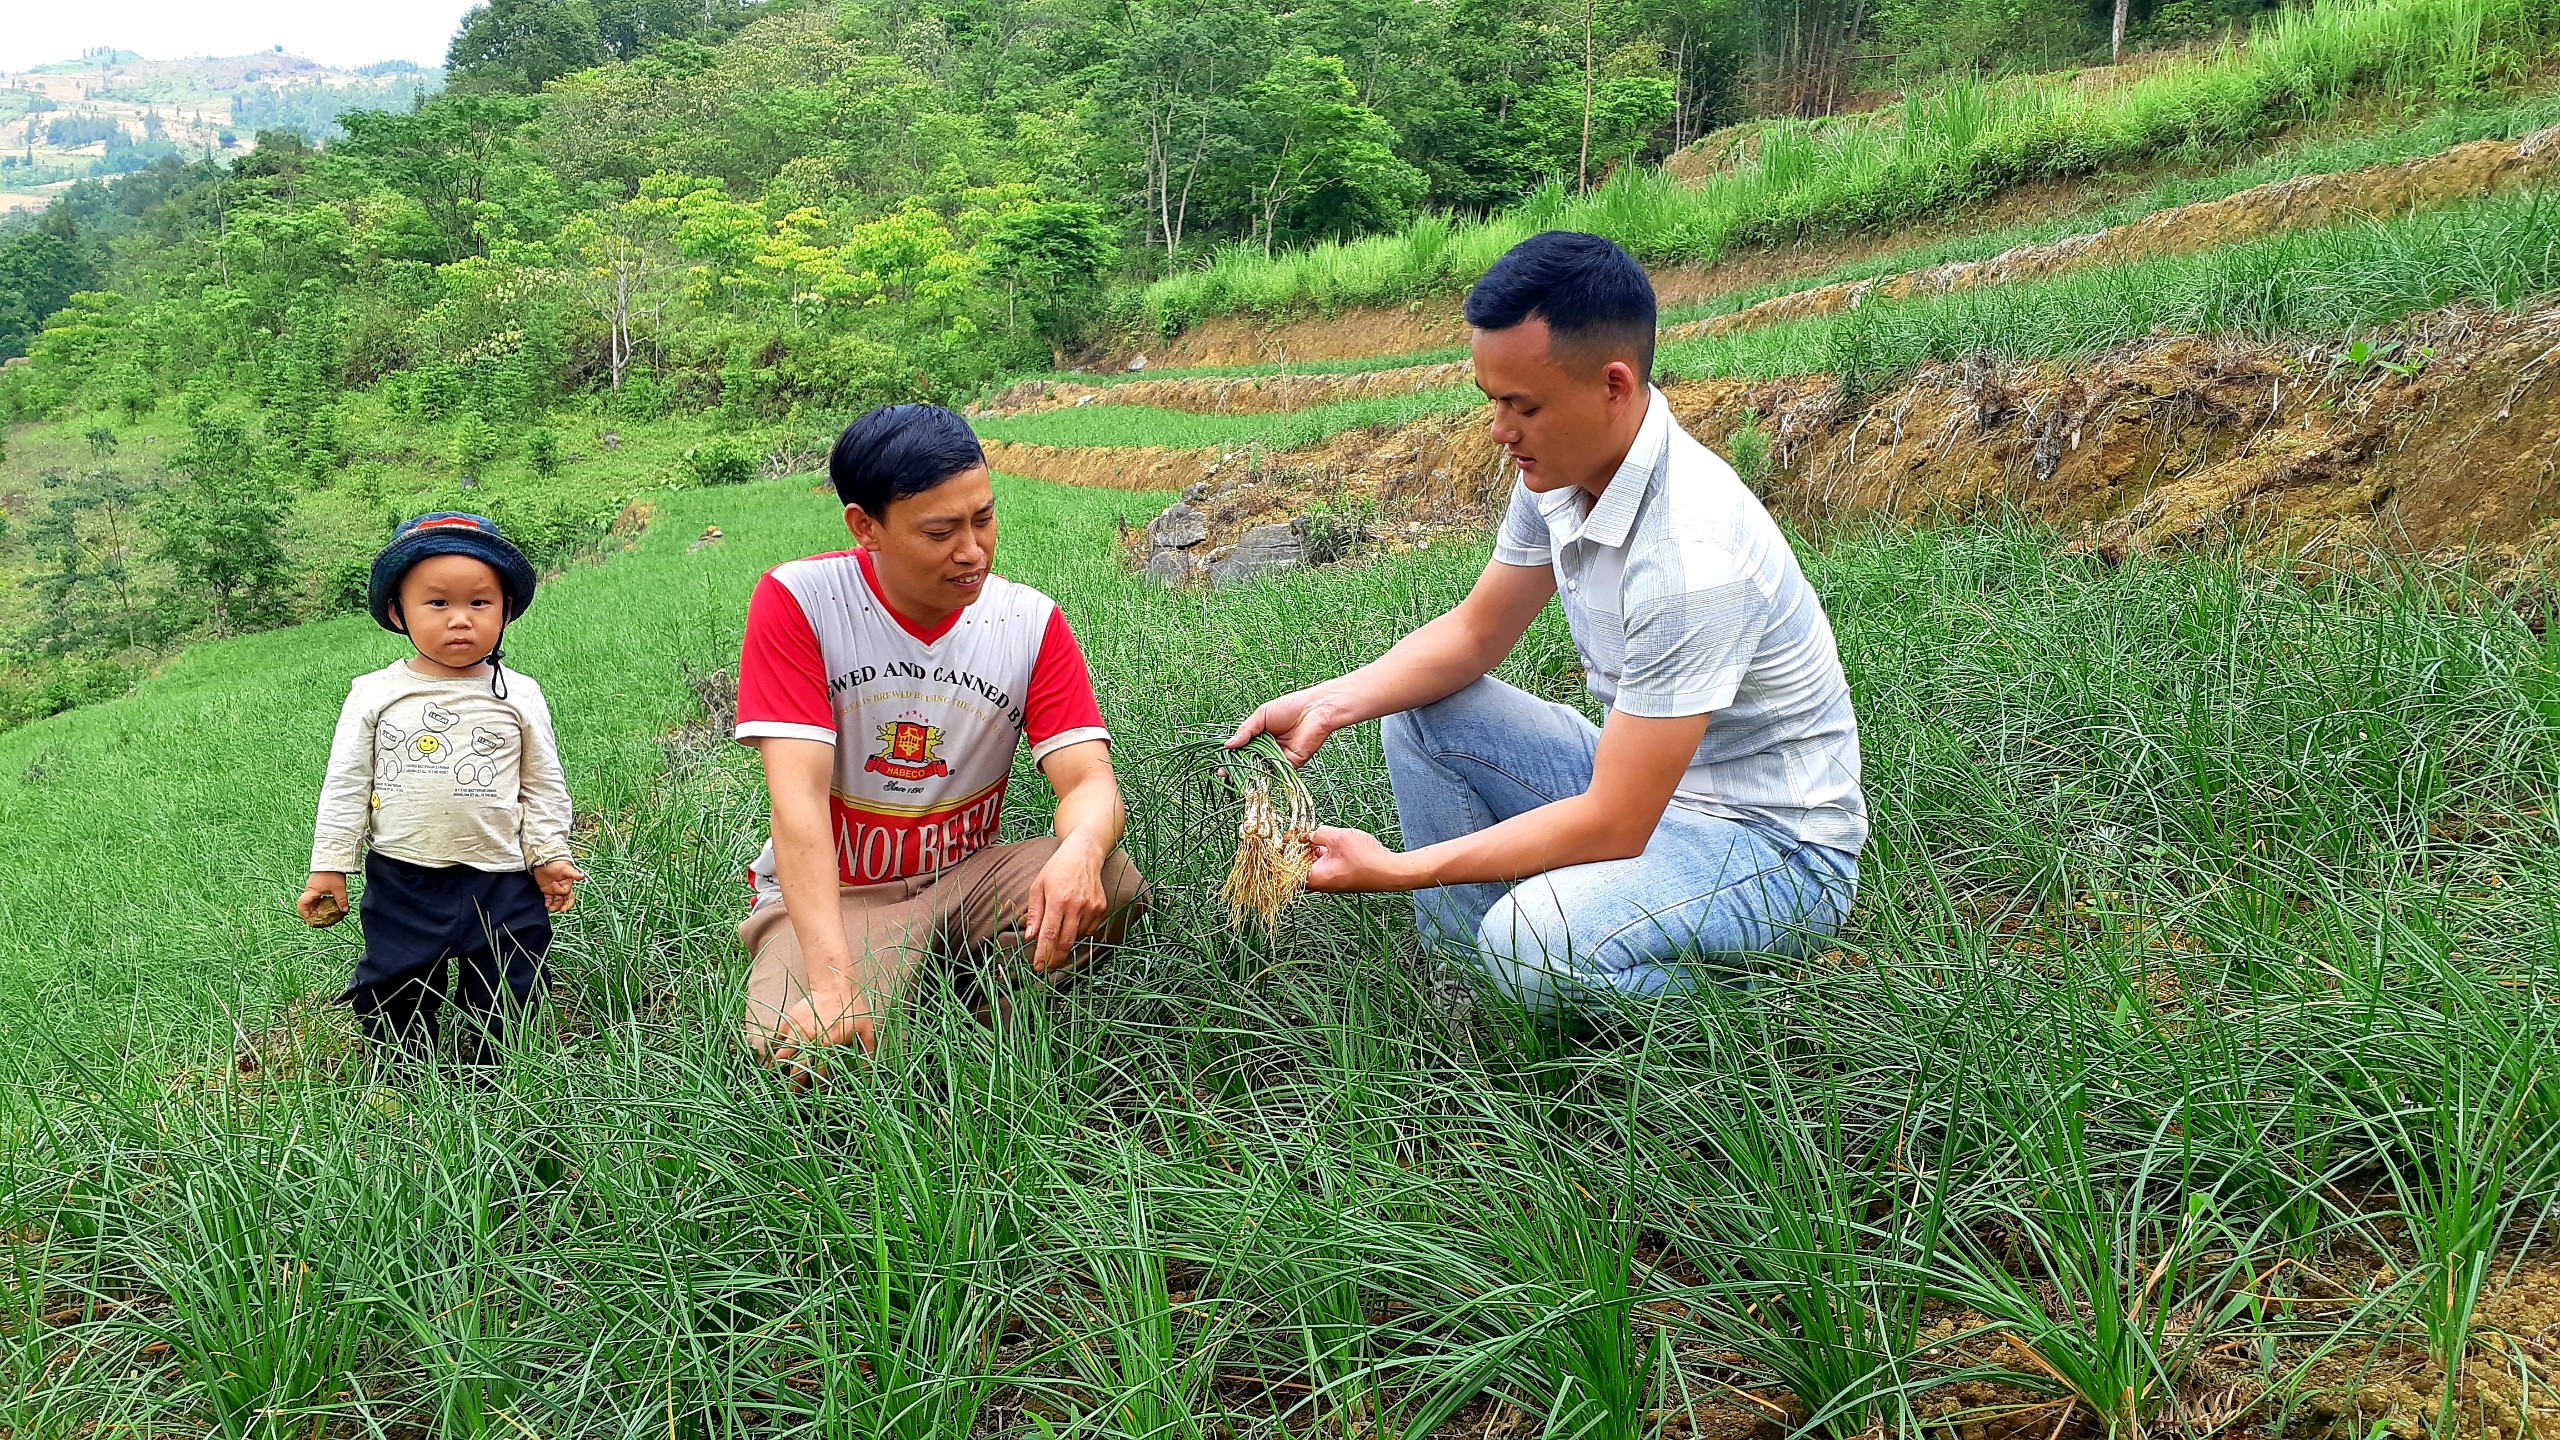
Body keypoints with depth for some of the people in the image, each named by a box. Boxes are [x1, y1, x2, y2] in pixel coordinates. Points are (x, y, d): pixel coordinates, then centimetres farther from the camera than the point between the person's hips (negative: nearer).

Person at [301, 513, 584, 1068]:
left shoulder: (519, 695, 0)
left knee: (507, 1003, 7)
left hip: (502, 882, 0)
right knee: (394, 1002, 10)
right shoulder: (374, 694, -1)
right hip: (401, 882, 0)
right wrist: (329, 867, 3)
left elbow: (543, 784, 6)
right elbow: (346, 784, 4)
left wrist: (550, 855, 2)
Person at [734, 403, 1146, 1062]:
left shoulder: (1033, 622, -5)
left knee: (1111, 880, -26)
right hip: (832, 892, -2)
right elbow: (797, 797, -22)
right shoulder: (796, 601, -15)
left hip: (965, 874, 3)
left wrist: (1079, 850, -41)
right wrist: (833, 983, -34)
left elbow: (1089, 779, -13)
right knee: (801, 1048, -31)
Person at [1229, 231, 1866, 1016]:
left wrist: (1395, 870, -26)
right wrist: (1331, 703, -8)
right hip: (1642, 780, 9)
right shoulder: (1563, 469, -5)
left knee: (1537, 939, -34)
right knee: (1419, 708, 3)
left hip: (1777, 843, -9)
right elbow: (1475, 632, 9)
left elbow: (1613, 826, -29)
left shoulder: (1691, 554, -32)